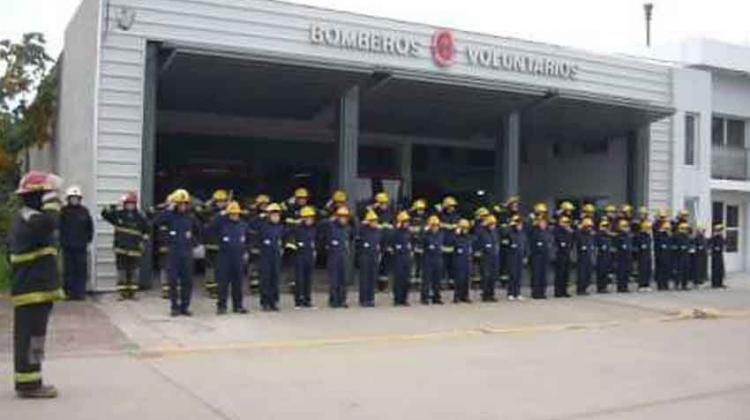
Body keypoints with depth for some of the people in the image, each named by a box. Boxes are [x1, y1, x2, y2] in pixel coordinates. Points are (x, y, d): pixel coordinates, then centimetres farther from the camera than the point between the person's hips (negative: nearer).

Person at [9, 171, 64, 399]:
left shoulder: (22, 217, 18)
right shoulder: (30, 218, -16)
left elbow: (13, 252, 25)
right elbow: (50, 221, -39)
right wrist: (51, 200, -22)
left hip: (29, 288, 11)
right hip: (33, 290, -11)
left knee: (28, 337, 15)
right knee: (30, 337, -6)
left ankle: (27, 381, 23)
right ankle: (28, 383, -2)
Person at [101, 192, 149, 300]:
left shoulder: (140, 218, 3)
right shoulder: (118, 214, 3)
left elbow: (146, 230, 13)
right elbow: (104, 214, 4)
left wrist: (143, 240, 2)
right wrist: (110, 208, -15)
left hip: (134, 250, 0)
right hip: (121, 248, 0)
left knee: (134, 271, 4)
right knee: (121, 271, 1)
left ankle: (132, 292, 14)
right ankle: (122, 292, 7)